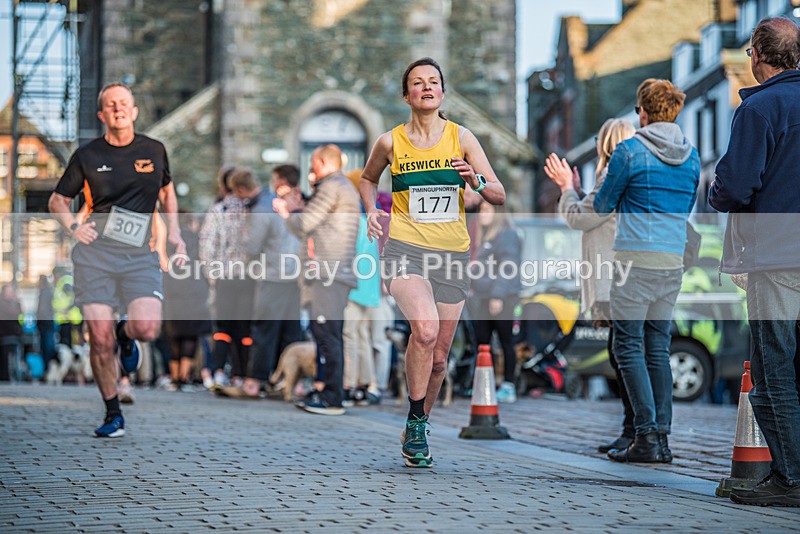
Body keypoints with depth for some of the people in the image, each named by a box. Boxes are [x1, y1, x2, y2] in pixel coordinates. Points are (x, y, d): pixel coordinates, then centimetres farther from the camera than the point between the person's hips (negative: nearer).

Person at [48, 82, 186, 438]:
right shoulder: (87, 156, 6)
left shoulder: (154, 151, 11)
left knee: (147, 328, -20)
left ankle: (127, 335, 19)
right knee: (100, 339, -8)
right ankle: (113, 414, 10)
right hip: (95, 252, -1)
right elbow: (58, 200, 14)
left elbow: (166, 191, 28)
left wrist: (174, 233, 15)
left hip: (140, 255, 1)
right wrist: (73, 226, -6)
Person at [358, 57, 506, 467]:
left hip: (452, 251, 2)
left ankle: (416, 431, 30)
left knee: (438, 358, 7)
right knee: (425, 327, -28)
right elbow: (367, 178, 23)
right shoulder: (390, 142, 2)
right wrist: (371, 211, 4)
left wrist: (476, 181, -17)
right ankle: (415, 424, -13)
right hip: (405, 247, -2)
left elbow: (500, 195, 4)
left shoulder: (461, 138, 3)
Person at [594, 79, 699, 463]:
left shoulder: (630, 151, -7)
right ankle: (661, 437, 8)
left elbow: (602, 206, 3)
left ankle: (646, 435, -9)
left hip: (636, 258, -6)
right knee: (658, 346, 11)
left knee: (629, 345, -1)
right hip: (674, 260, 6)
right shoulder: (691, 156, 11)